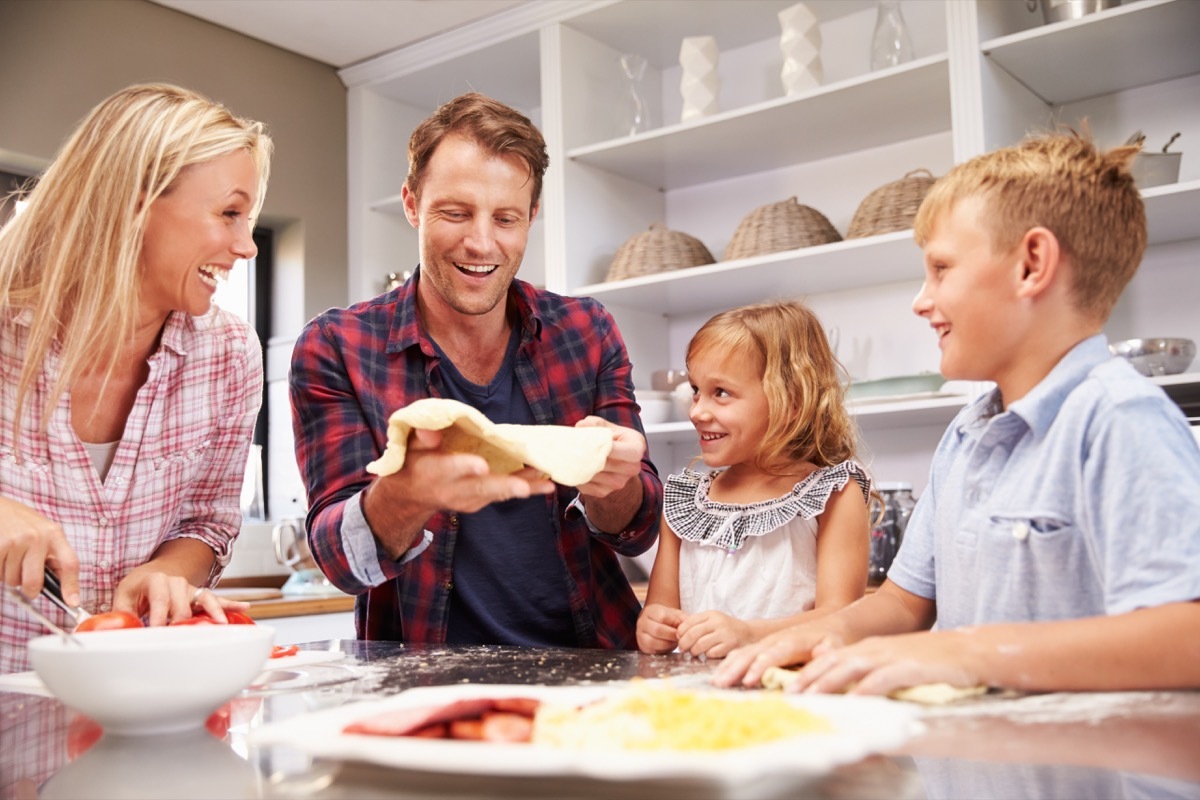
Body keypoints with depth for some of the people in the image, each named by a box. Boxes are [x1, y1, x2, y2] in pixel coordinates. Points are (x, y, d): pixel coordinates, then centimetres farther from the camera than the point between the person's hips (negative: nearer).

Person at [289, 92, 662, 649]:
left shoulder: (587, 332, 4)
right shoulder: (334, 349, -2)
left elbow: (636, 535, 4)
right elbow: (342, 558, -9)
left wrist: (610, 484, -20)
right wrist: (404, 495, -31)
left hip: (586, 663, 2)